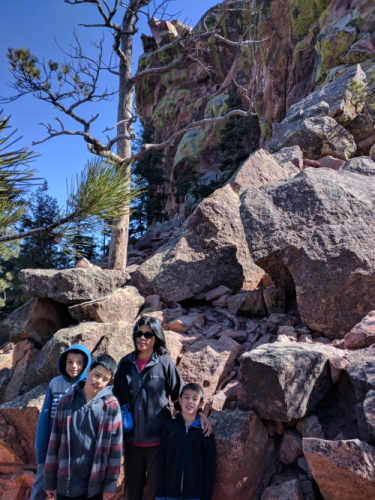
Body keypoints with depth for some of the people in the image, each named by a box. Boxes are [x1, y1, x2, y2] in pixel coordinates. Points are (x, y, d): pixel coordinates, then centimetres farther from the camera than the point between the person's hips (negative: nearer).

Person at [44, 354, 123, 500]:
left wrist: (110, 483, -3)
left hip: (96, 485, -1)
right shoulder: (65, 402, -3)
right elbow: (55, 442, 2)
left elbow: (115, 446, -4)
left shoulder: (112, 406, -8)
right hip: (66, 484, 2)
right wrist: (49, 480, 5)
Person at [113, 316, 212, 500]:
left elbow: (180, 395, -1)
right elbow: (116, 398, 8)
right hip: (131, 439, 3)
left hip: (158, 439, -2)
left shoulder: (165, 363, -7)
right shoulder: (125, 363, 1)